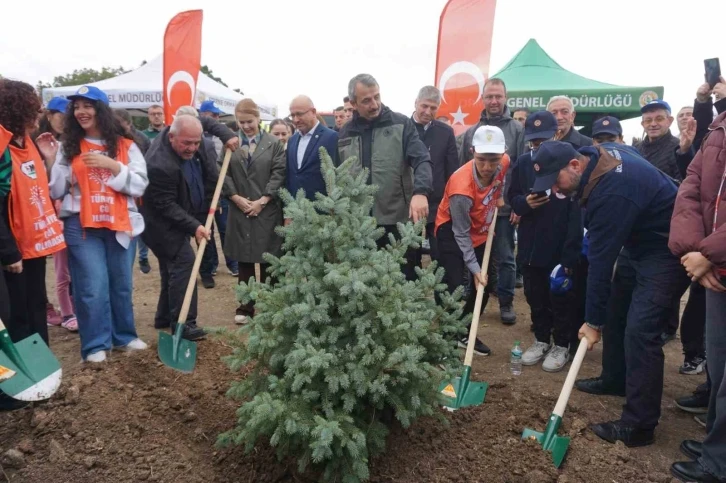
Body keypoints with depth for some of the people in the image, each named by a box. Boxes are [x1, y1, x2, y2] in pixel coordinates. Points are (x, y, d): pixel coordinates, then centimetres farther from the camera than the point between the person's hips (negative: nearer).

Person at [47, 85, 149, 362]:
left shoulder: (126, 146, 3)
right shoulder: (68, 147, 5)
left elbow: (139, 186, -5)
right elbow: (57, 192, 3)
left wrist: (112, 166, -16)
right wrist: (50, 161, -10)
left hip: (121, 224, 1)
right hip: (81, 226, 0)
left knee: (122, 284, 12)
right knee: (92, 287, -2)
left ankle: (124, 336, 27)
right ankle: (95, 344, 12)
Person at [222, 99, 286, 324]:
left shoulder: (273, 143, 2)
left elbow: (279, 173, -4)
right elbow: (224, 174, 2)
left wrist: (263, 200, -12)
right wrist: (237, 198, -10)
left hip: (268, 211, -1)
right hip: (239, 211, 2)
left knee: (268, 261, 5)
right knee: (244, 260, 8)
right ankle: (246, 307, 18)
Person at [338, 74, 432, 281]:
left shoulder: (401, 124, 0)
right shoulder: (344, 134, 9)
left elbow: (422, 160, -11)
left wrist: (420, 191, -30)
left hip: (400, 221, -3)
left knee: (406, 280, 8)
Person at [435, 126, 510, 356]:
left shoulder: (504, 163, -19)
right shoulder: (462, 188, -37)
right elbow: (461, 234, -25)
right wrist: (474, 268, -24)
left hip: (481, 231, 7)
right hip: (452, 233, -7)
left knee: (485, 285, 11)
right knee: (455, 287, -17)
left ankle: (465, 333, 27)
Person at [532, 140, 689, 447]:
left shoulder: (610, 193, -32)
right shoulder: (601, 154, -4)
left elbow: (601, 261, -27)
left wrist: (593, 320, -18)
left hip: (668, 251, -10)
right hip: (644, 240, 10)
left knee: (640, 330, -14)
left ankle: (638, 426, -7)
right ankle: (616, 379, 33)